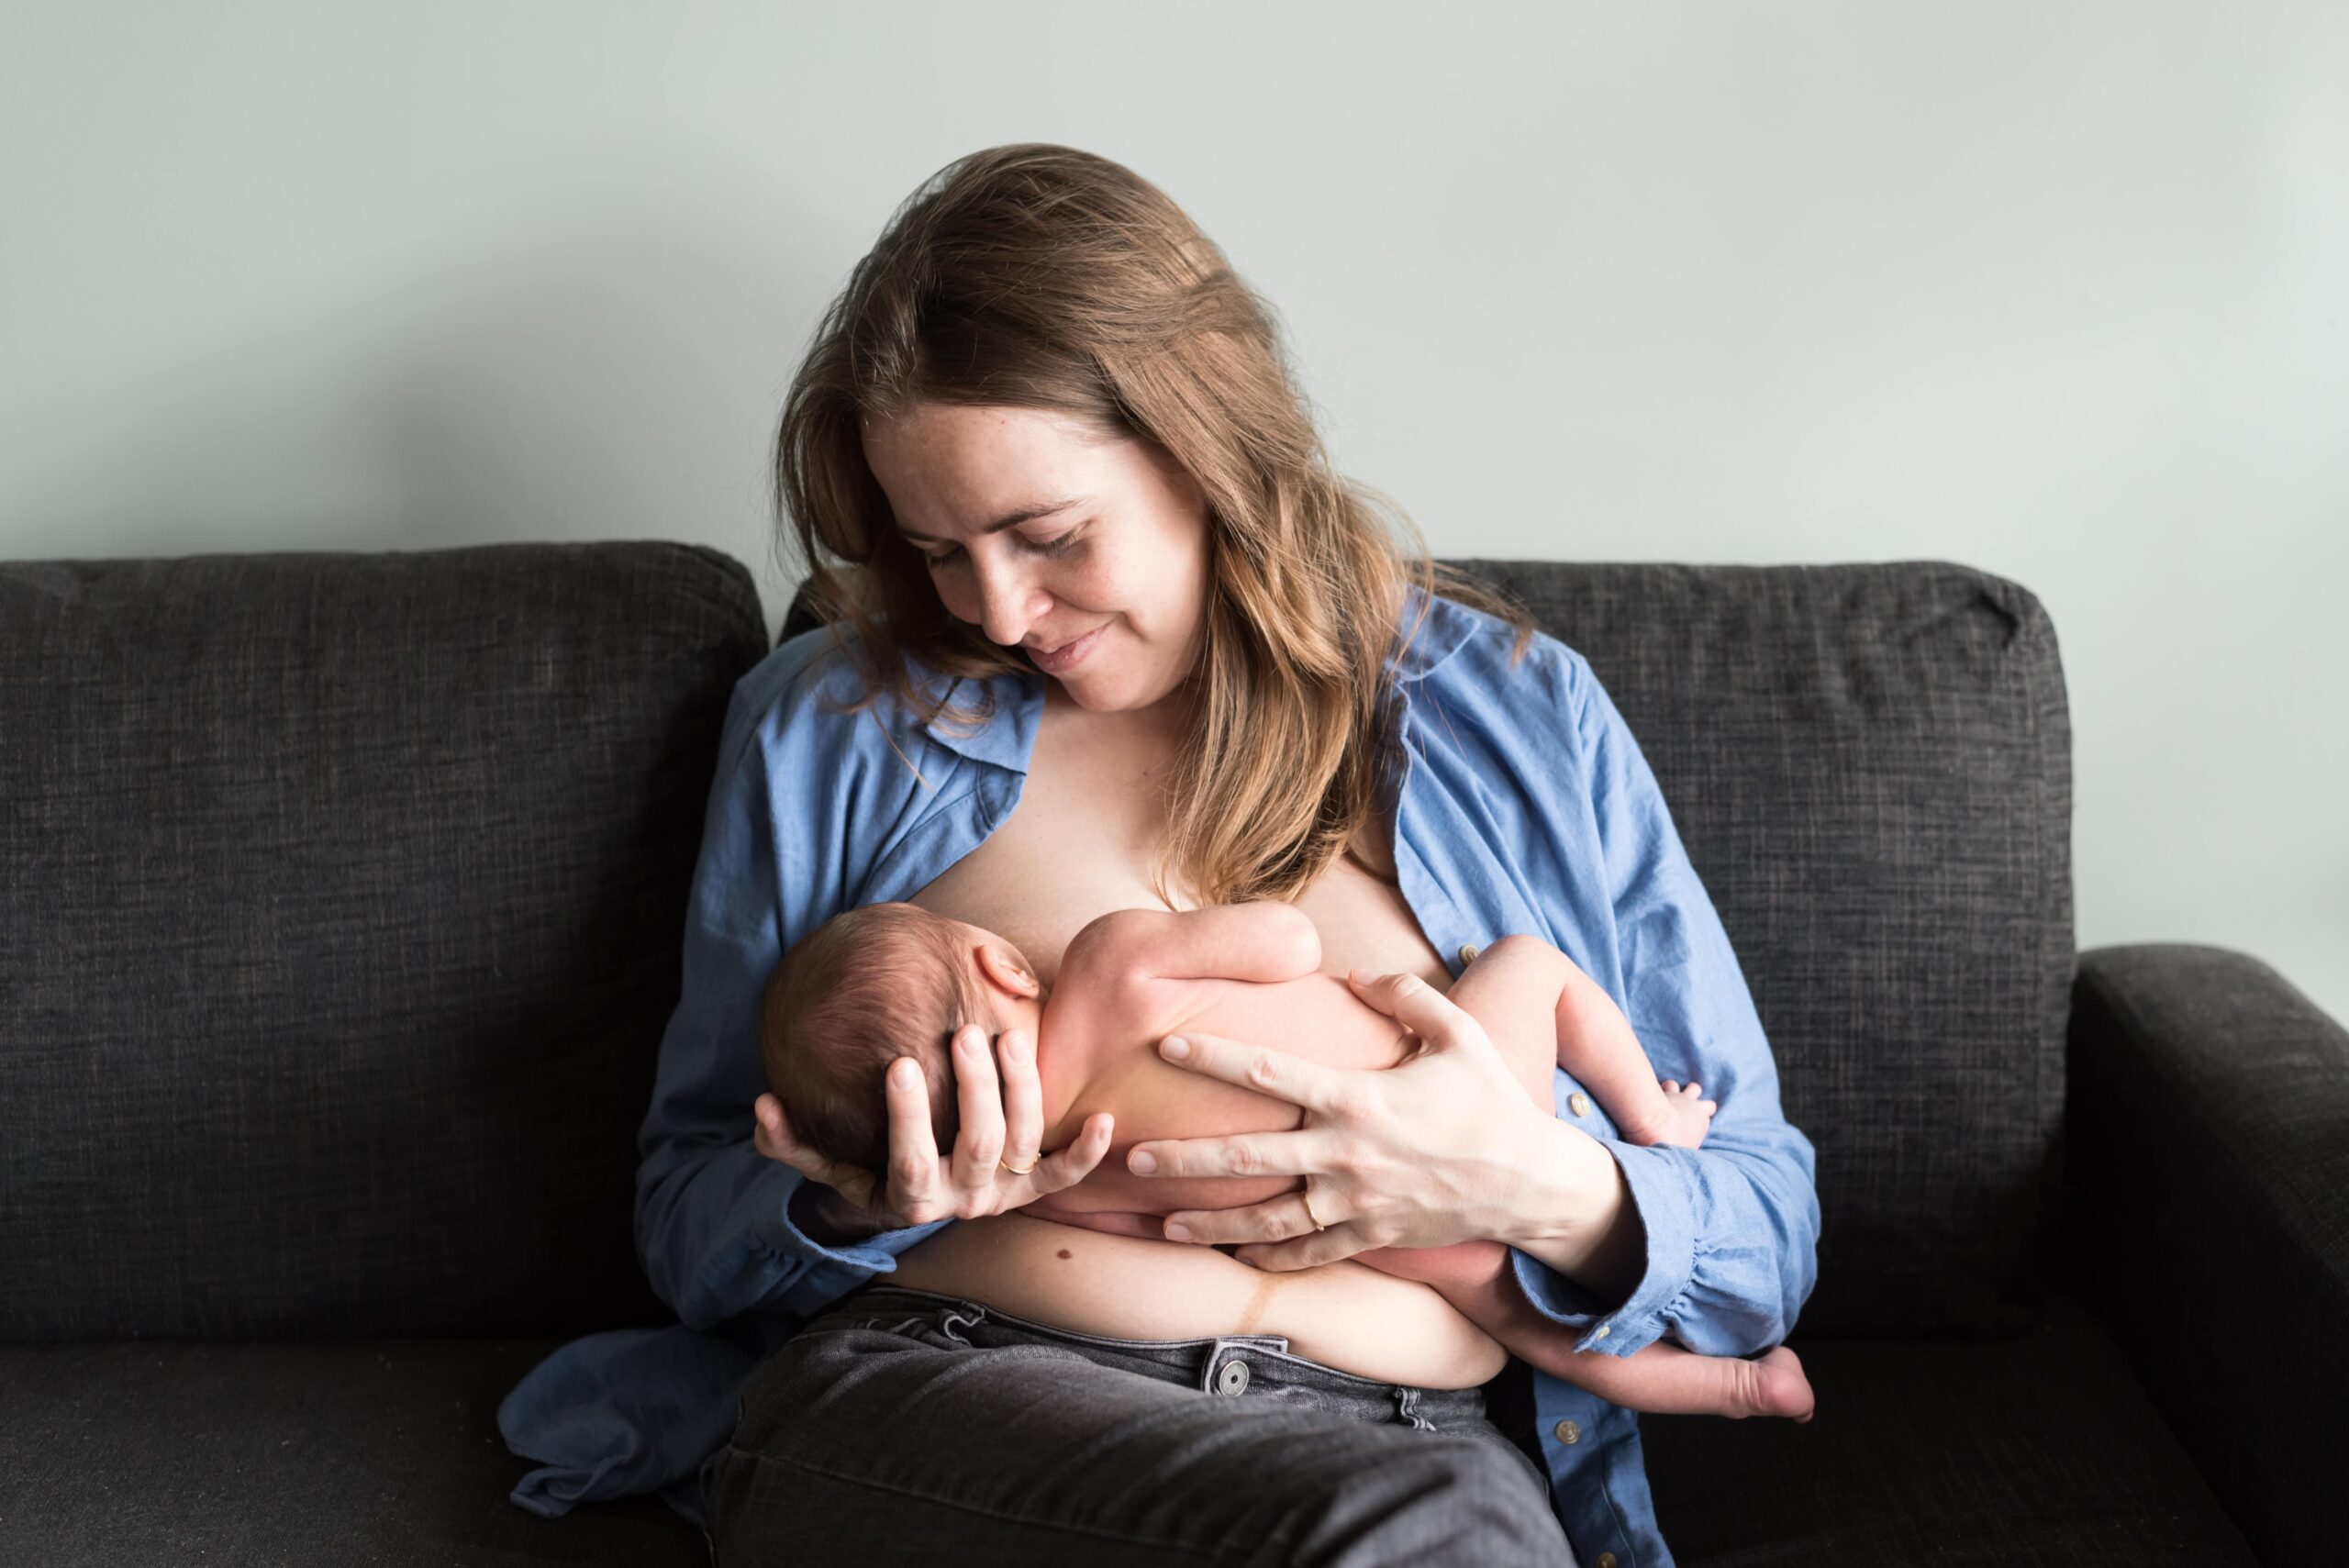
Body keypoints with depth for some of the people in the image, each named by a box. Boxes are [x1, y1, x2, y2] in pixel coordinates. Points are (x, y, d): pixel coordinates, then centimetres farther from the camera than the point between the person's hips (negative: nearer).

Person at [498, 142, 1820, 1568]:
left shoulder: (1518, 718, 10)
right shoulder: (831, 728, 12)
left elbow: (1769, 1226, 13)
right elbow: (690, 1222, 17)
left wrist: (1552, 1194, -10)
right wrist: (858, 1209, -6)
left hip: (1407, 1439, 2)